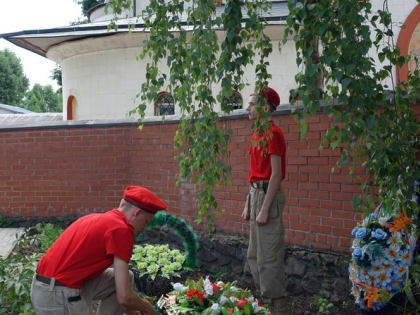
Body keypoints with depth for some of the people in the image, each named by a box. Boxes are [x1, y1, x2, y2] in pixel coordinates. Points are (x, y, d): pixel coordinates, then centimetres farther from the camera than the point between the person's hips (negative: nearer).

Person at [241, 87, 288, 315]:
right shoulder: (256, 135, 16)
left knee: (268, 258, -7)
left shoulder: (273, 134, -12)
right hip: (255, 193, 10)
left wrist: (264, 209, -20)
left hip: (268, 194, -10)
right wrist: (248, 205, 17)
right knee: (254, 256, 16)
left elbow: (276, 174, -17)